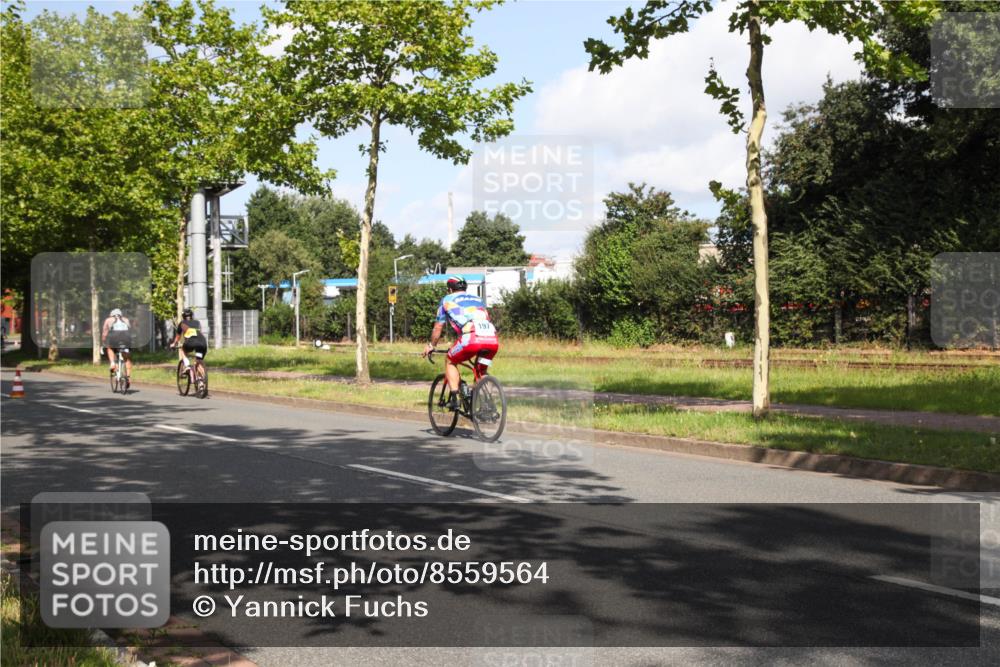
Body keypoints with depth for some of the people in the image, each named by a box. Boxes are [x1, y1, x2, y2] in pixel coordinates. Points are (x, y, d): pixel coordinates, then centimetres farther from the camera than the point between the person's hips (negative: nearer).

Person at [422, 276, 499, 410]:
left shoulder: (447, 300, 23)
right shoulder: (478, 299, 34)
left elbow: (438, 328, 28)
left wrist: (430, 346, 43)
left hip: (471, 338, -4)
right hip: (493, 340, 4)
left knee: (450, 361, 21)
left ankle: (454, 399, 9)